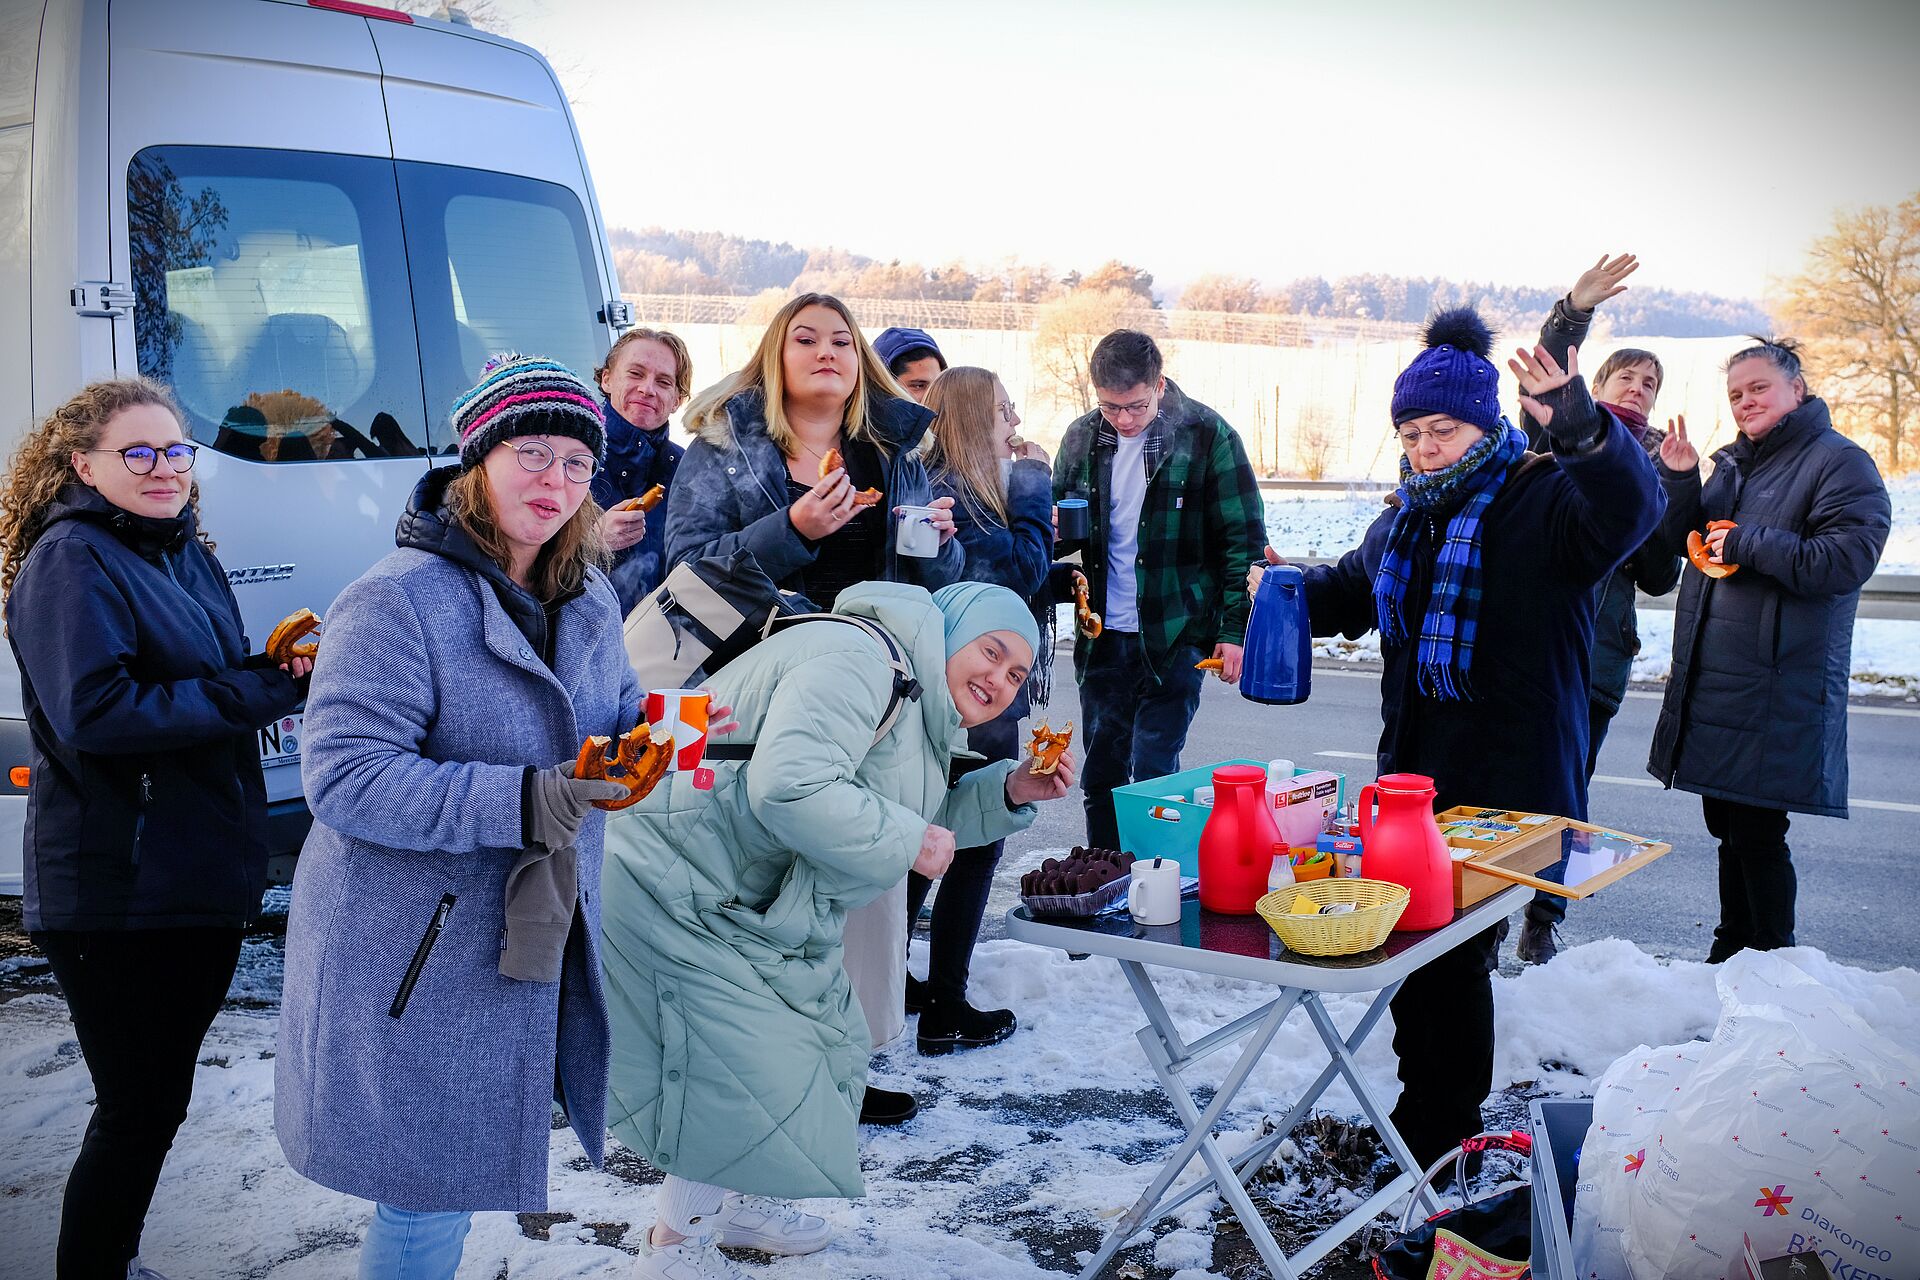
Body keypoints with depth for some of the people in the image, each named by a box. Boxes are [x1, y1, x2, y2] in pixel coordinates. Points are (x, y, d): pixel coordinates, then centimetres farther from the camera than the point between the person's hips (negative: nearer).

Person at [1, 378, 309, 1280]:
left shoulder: (187, 554, 13)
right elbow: (94, 713, -24)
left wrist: (276, 665, -3)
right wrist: (265, 688, -21)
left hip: (207, 876, 8)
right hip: (117, 892, -8)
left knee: (157, 1099, 20)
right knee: (140, 1110, 0)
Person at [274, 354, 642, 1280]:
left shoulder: (589, 598, 6)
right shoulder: (396, 601, -19)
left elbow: (617, 715, 16)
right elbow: (345, 778, -25)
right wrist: (521, 802, -33)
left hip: (534, 941, 7)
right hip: (416, 958, -7)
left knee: (461, 1170, 20)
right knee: (428, 1192, 4)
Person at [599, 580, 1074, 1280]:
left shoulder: (919, 713, 12)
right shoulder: (862, 660, -24)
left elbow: (930, 820, 18)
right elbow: (788, 788, -35)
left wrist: (1010, 791, 2)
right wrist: (909, 842, -25)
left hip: (747, 902, 11)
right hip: (670, 888, -11)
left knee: (817, 1042, 18)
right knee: (750, 1081, -8)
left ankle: (732, 1199, 37)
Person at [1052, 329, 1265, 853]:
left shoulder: (1206, 435, -9)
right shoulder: (1083, 438, 4)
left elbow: (1244, 539, -5)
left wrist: (1235, 630, -10)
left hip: (1176, 636, -4)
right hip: (1103, 637, 5)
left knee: (1153, 774, -4)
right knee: (1101, 774, 12)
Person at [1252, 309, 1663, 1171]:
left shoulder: (1543, 501, -9)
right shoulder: (1406, 519, 15)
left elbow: (1631, 509, -30)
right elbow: (1351, 590, 31)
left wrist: (1580, 427, -46)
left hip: (1507, 784, -7)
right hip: (1414, 775, 8)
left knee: (1451, 954, -3)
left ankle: (1442, 1134, 12)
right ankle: (1423, 1113, 29)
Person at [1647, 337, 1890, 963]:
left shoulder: (1840, 462, -8)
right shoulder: (1735, 462, 16)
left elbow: (1846, 560, -19)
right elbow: (1680, 539, 17)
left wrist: (1748, 543, -16)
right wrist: (1679, 481, 1)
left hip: (1778, 690, -8)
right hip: (1710, 678, 8)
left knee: (1756, 830, -6)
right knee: (1725, 822, 15)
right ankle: (1731, 953, 27)